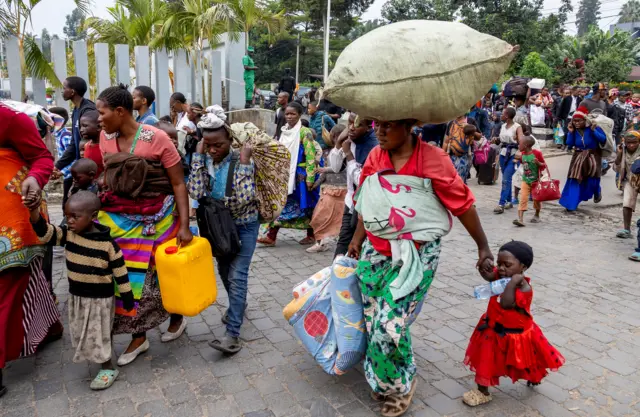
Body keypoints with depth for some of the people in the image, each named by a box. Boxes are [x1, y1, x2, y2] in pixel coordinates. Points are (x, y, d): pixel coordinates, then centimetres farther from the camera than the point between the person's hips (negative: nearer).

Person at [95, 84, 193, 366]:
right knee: (126, 274, 7)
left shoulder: (157, 139, -16)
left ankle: (177, 318, 38)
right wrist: (95, 209, 7)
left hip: (156, 218, -5)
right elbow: (108, 177, 12)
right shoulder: (106, 138, 0)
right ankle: (138, 338, 23)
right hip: (118, 218, 5)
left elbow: (178, 184, -14)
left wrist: (184, 225, -18)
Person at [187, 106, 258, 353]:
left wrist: (244, 162, -29)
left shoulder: (241, 160, -18)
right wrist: (198, 156, -20)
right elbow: (196, 193, -21)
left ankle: (233, 334, -9)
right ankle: (238, 305, 44)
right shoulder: (205, 161, -6)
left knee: (237, 275, -10)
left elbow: (245, 198, -30)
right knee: (224, 271, 18)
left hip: (244, 224, -5)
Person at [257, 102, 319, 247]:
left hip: (300, 176, -6)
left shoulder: (304, 132, -11)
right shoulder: (284, 131, 11)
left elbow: (311, 156, -14)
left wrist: (310, 178, -19)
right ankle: (271, 236, 3)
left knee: (305, 206, 5)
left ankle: (311, 236, 20)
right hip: (285, 174, 6)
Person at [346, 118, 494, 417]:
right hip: (376, 251, 5)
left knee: (390, 323, -8)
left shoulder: (433, 159, -15)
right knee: (373, 321, 11)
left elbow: (463, 204, -8)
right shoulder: (375, 157, -1)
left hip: (416, 255, -5)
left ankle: (401, 383, 22)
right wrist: (358, 239, 13)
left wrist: (483, 247, -3)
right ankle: (381, 379, 38)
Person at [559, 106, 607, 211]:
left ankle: (597, 193, 34)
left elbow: (604, 140, -16)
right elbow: (569, 145, -5)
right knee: (574, 180, -3)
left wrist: (593, 131, -26)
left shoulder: (594, 127, -13)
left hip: (593, 157, -3)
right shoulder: (574, 130, -4)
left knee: (592, 178, -3)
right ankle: (571, 204, 2)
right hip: (578, 158, 3)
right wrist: (571, 132, -14)